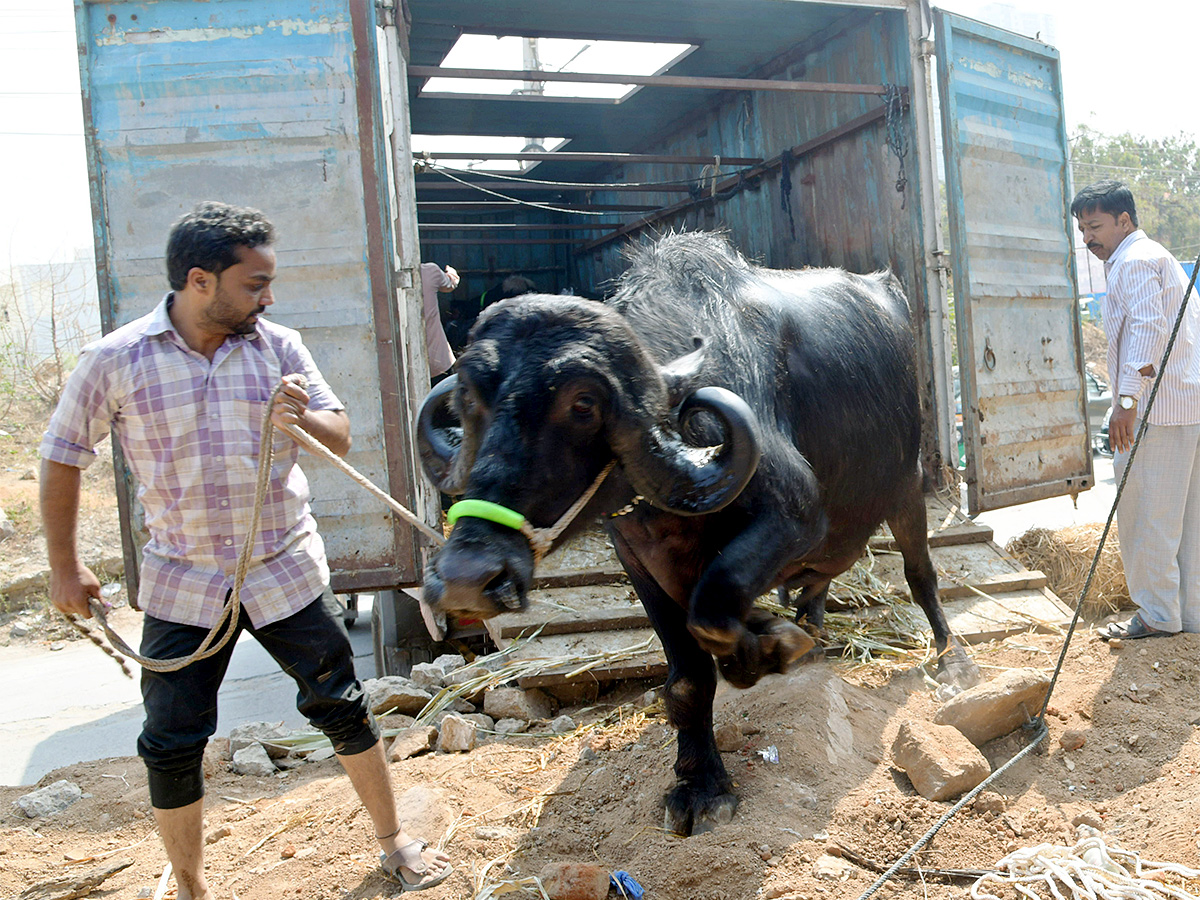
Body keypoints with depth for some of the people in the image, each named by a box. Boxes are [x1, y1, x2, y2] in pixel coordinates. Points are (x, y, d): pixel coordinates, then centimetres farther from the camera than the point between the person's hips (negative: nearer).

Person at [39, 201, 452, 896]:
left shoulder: (279, 346, -4)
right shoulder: (115, 361, -8)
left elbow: (341, 440, 0)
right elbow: (63, 459, 4)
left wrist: (302, 420, -23)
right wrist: (65, 569, 7)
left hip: (288, 570, 1)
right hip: (182, 584, -1)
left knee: (343, 707, 9)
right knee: (172, 746, 6)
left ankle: (395, 843, 30)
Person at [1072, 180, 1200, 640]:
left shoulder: (1134, 261, -8)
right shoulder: (1157, 257, 25)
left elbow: (1148, 327, -22)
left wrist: (1127, 399, -29)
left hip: (1156, 409, -10)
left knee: (1145, 515, -3)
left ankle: (1158, 615, 4)